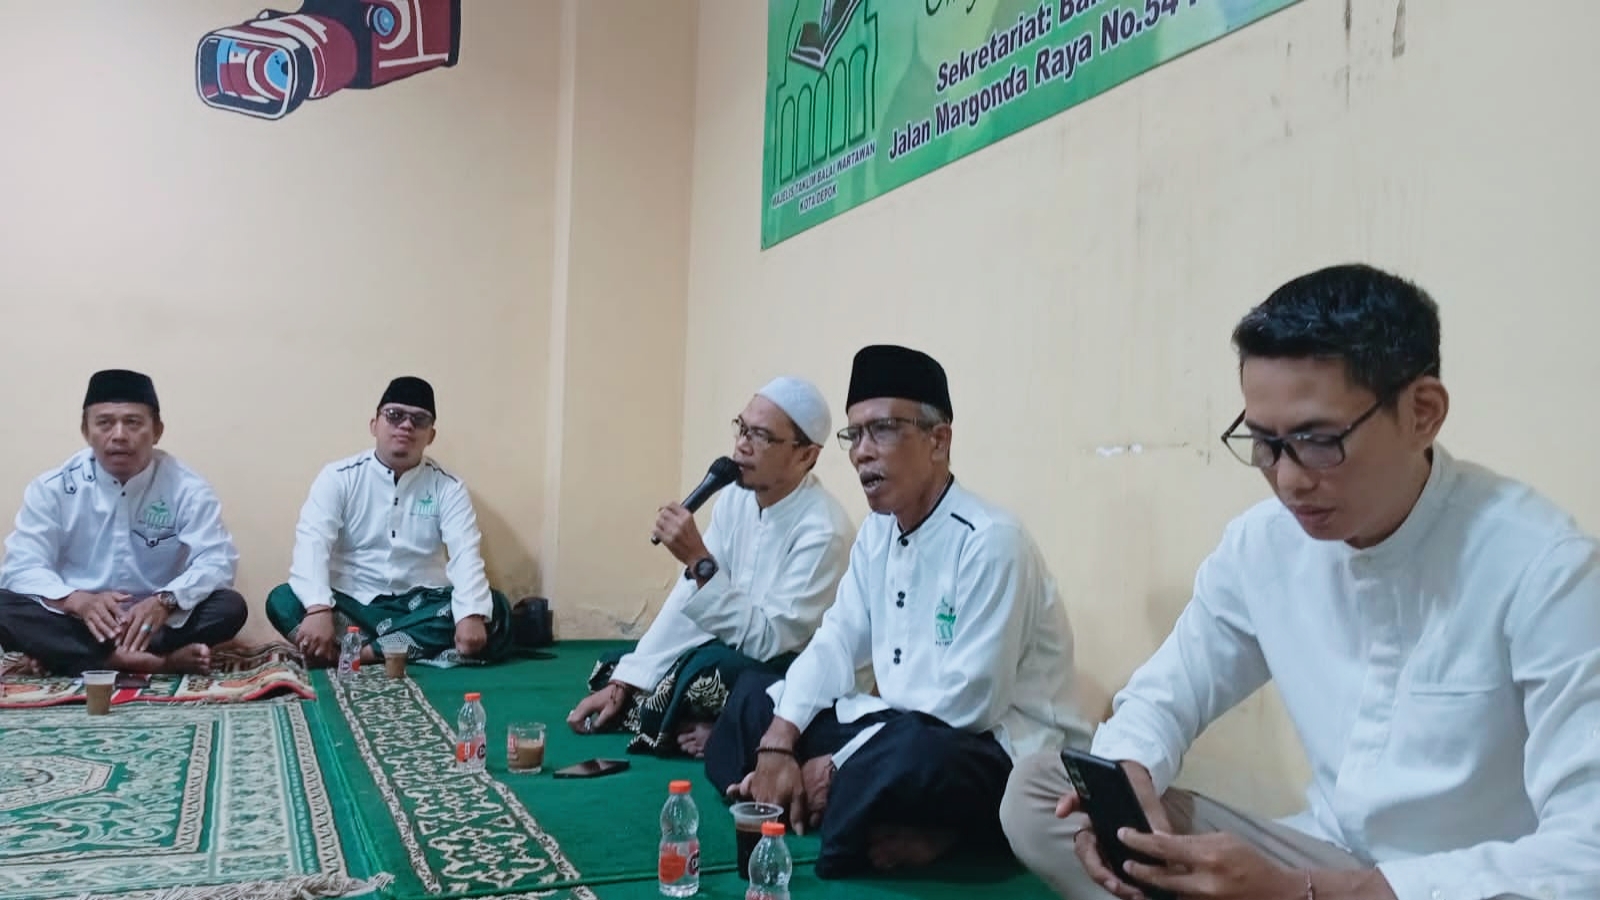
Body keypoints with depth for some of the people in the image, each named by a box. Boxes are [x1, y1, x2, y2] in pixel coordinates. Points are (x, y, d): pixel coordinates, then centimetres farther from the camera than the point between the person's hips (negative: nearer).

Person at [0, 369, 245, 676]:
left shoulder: (186, 488, -5)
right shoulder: (52, 487, -2)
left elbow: (217, 562, -13)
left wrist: (165, 601, -34)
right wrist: (78, 601, -31)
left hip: (156, 621, 0)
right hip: (80, 622, 1)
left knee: (230, 607, -26)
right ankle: (161, 661, -36)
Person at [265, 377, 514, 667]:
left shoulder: (447, 487, 1)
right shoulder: (339, 477, -1)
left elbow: (465, 553, -12)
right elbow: (312, 543, -14)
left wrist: (471, 614, -32)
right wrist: (318, 609, -33)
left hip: (421, 605, 1)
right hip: (352, 603, 0)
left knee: (493, 610, -26)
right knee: (283, 601, -27)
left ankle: (362, 651, -28)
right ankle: (418, 649, -32)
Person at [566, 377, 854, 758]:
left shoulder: (822, 530, -25)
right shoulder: (735, 500, -2)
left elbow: (769, 639, -27)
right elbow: (688, 597, -1)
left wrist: (699, 560, -32)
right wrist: (622, 685, -7)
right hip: (731, 654, 8)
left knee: (703, 668, -35)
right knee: (611, 670, 1)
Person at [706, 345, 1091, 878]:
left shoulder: (991, 541, -20)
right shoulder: (877, 532, 6)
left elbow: (967, 701, -24)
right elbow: (836, 645, 2)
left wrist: (839, 766, -19)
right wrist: (777, 745, -13)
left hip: (1005, 756, -8)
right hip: (899, 730, 9)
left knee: (908, 753, -40)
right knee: (757, 696, 6)